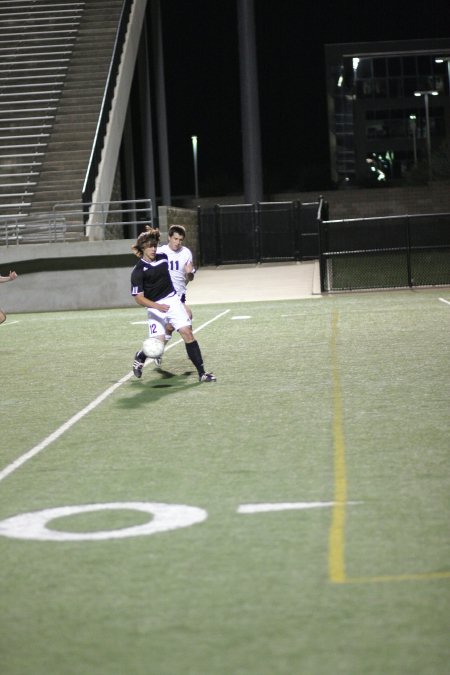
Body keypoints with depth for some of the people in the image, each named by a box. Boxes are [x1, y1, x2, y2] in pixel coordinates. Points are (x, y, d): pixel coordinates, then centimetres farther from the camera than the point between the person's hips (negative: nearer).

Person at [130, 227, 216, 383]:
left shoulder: (163, 257, 2)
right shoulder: (138, 271, -12)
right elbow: (139, 298, -16)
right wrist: (157, 306, -28)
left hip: (172, 300, 4)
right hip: (154, 307, -4)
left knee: (187, 333, -10)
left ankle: (201, 373, -9)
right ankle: (140, 357, 27)